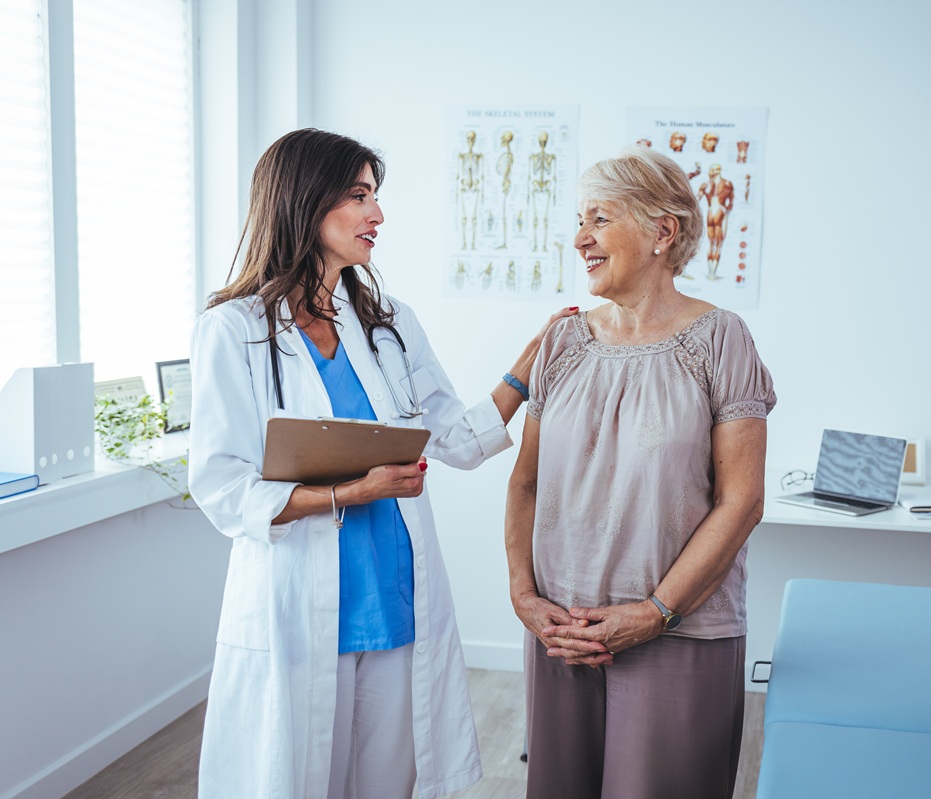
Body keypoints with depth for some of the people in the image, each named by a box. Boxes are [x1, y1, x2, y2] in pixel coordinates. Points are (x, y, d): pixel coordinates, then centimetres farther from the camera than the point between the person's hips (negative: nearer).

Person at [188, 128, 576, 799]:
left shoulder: (391, 322, 9)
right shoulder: (235, 330, -7)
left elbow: (461, 441, 9)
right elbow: (222, 491, -13)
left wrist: (530, 364, 1)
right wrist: (355, 492, -19)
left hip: (398, 604, 4)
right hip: (297, 614, -4)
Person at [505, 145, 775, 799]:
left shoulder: (718, 340, -5)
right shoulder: (565, 341, 7)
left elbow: (741, 501, -9)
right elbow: (527, 481, 9)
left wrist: (654, 613, -13)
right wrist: (525, 596, -3)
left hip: (682, 638, -4)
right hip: (561, 629, 4)